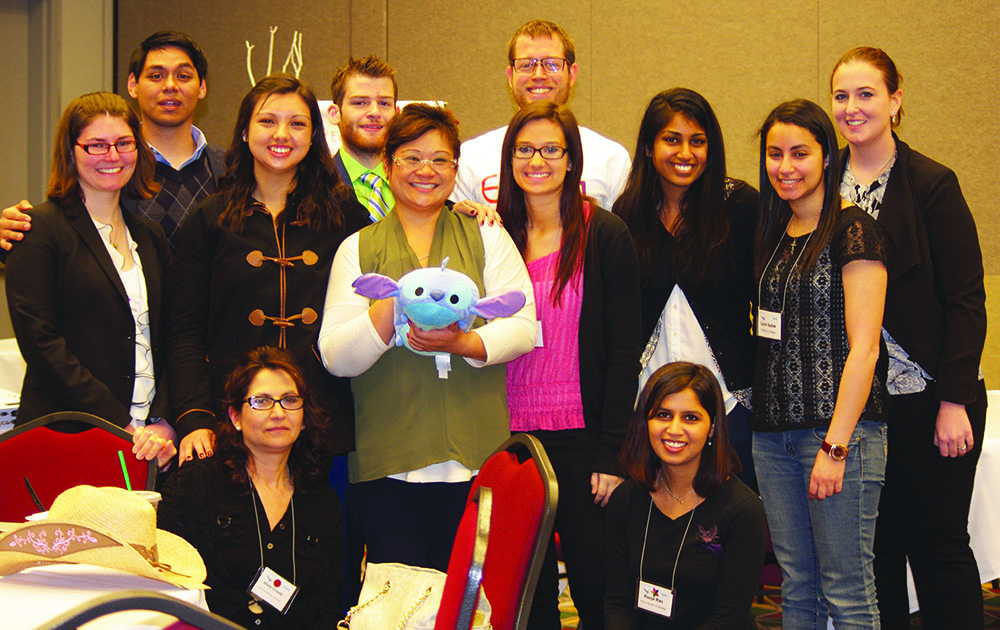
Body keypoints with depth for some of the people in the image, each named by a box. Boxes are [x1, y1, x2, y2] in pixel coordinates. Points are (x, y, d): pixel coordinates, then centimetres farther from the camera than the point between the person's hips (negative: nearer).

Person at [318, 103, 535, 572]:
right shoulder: (358, 249, 10)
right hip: (387, 466, 0)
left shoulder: (486, 236, 12)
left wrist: (463, 344, -17)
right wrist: (390, 309, -16)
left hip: (477, 462, 0)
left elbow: (523, 327, 2)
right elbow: (334, 357, 1)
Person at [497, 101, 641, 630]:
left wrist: (611, 452, -10)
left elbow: (624, 349, -6)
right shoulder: (495, 235, 7)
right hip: (511, 434, 3)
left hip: (580, 435, -3)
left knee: (593, 586, 1)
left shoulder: (605, 235, -4)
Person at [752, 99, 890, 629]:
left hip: (838, 427, -7)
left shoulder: (853, 231, -7)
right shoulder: (774, 235, 16)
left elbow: (863, 348, -13)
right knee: (796, 585, 10)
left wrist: (835, 445, -18)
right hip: (773, 432, 7)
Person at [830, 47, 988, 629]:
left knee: (938, 543, 1)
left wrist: (955, 400, -13)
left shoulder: (932, 184, -5)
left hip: (926, 398, -4)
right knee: (874, 544, 7)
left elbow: (966, 299, -7)